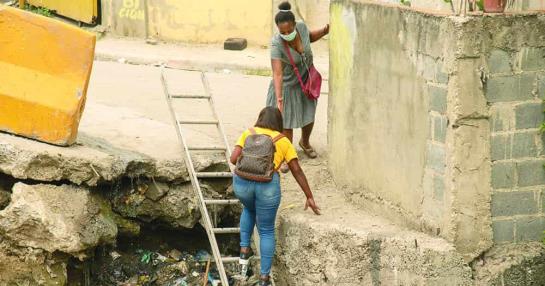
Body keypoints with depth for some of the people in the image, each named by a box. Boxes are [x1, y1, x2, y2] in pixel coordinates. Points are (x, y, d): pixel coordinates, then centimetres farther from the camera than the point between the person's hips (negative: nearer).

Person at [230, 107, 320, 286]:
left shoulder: (248, 134, 15)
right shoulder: (283, 141, 13)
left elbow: (234, 159, 4)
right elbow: (297, 171, 9)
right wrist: (309, 197, 13)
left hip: (243, 182, 2)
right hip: (268, 185, -2)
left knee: (249, 208, 35)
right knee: (266, 230, 13)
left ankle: (244, 248, 30)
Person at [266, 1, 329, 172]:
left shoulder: (301, 26, -21)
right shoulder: (276, 44, -35)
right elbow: (277, 73, -39)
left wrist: (324, 31, -12)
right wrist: (279, 98, -48)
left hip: (306, 81, 5)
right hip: (288, 85, -5)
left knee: (309, 117, 20)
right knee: (286, 122, 5)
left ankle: (305, 143, 49)